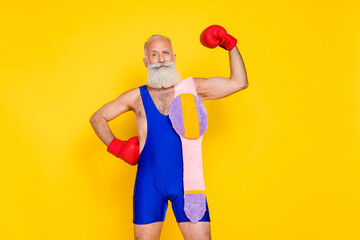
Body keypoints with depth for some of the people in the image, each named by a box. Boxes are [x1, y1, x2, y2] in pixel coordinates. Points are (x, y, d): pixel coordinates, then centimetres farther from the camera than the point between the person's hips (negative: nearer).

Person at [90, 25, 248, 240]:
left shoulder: (192, 88, 8)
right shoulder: (137, 97, 9)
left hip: (187, 182, -1)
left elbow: (239, 82, 11)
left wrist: (231, 45, 6)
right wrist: (115, 146, 4)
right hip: (149, 183, 1)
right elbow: (97, 118, 18)